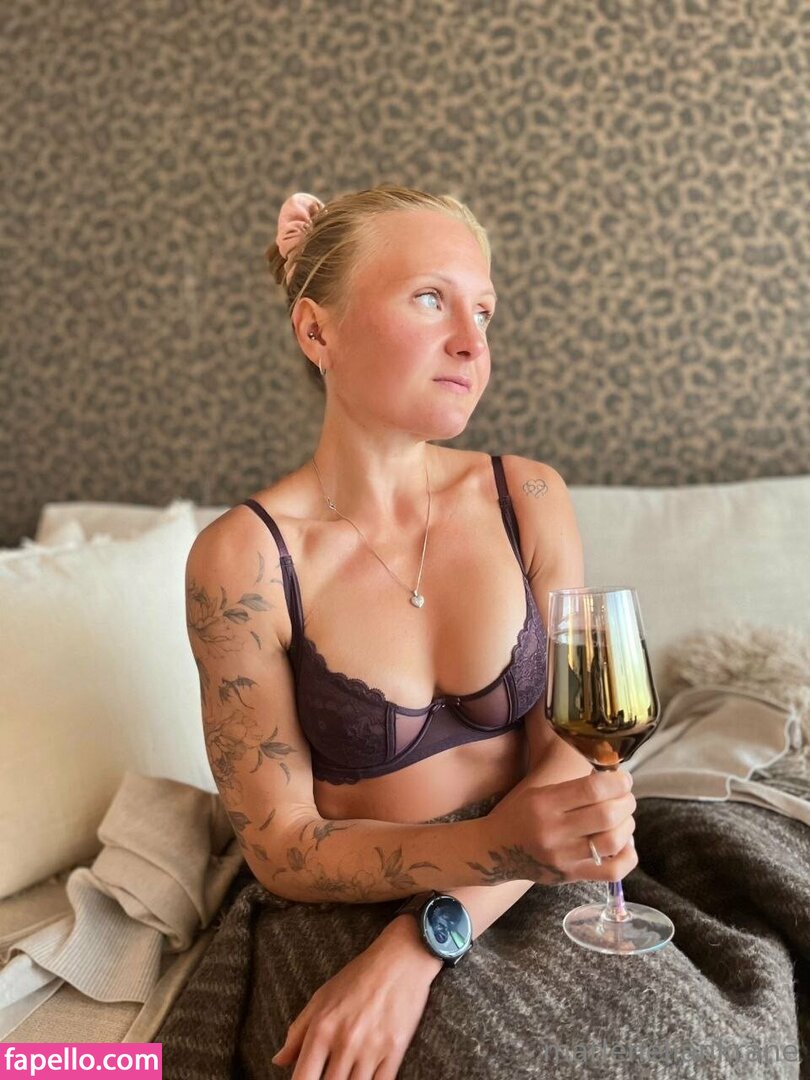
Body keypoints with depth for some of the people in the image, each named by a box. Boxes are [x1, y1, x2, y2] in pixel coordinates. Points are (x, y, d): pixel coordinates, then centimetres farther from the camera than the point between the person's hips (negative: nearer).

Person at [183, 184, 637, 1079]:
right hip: (343, 918, -3)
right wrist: (494, 844, -27)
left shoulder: (528, 498, -5)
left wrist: (420, 946, -18)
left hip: (526, 903, 3)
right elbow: (282, 849, -10)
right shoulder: (244, 556, -13)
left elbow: (573, 756, -5)